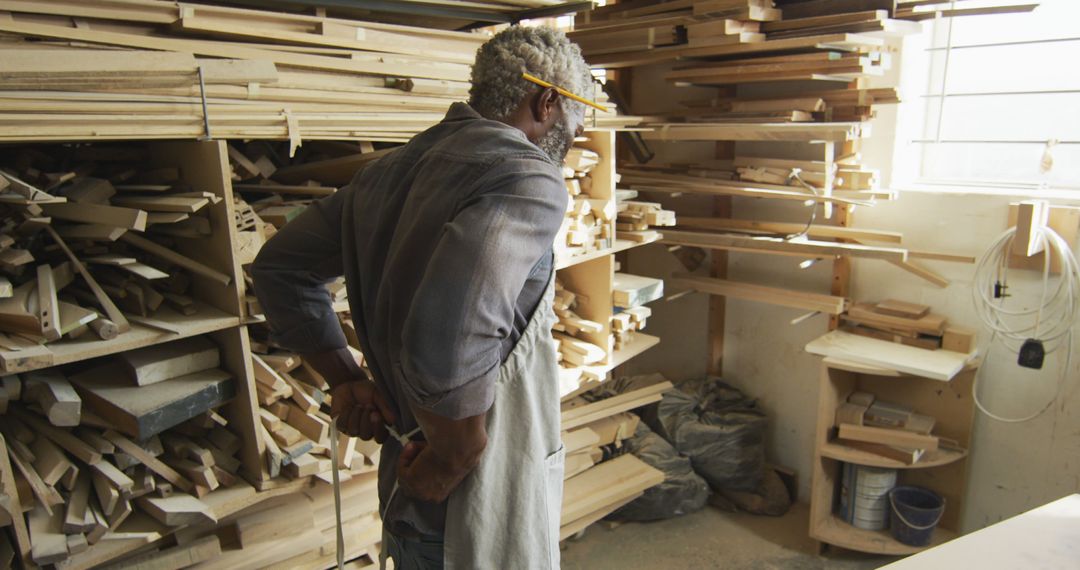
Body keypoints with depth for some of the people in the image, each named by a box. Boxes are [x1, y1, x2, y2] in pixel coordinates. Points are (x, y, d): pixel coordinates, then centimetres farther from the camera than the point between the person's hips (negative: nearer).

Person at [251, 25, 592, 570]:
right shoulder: (529, 178, -21)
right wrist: (453, 458, -19)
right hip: (480, 511, -7)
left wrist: (344, 378, 7)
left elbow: (279, 265, 14)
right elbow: (449, 337, -37)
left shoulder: (393, 168, 5)